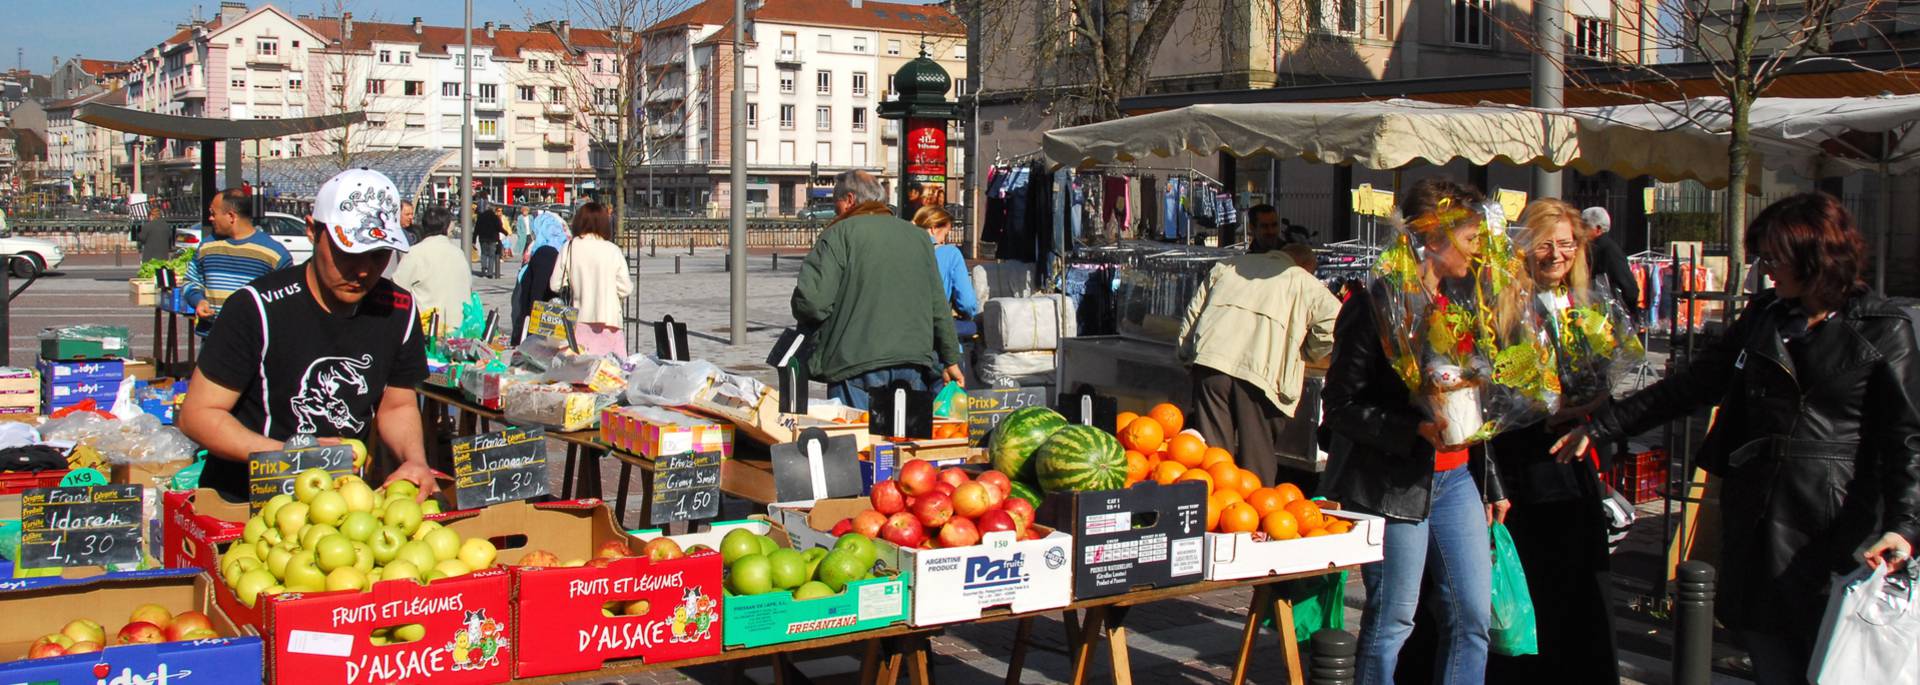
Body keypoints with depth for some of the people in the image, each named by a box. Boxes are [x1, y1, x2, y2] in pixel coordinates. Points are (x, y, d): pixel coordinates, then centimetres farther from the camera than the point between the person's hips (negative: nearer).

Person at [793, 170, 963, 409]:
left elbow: (811, 300, -11)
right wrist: (951, 360, 23)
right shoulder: (919, 237, 15)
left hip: (855, 365, -5)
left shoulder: (839, 234, -2)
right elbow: (939, 307, 15)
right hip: (913, 366, 5)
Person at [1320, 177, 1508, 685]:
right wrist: (1418, 429, -25)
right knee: (1392, 621, 1)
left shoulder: (1459, 303, 13)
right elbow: (1341, 403, -13)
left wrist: (1490, 483, 19)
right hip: (1395, 484, -7)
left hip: (1456, 477, 7)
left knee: (1473, 618, 8)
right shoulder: (1376, 305, -11)